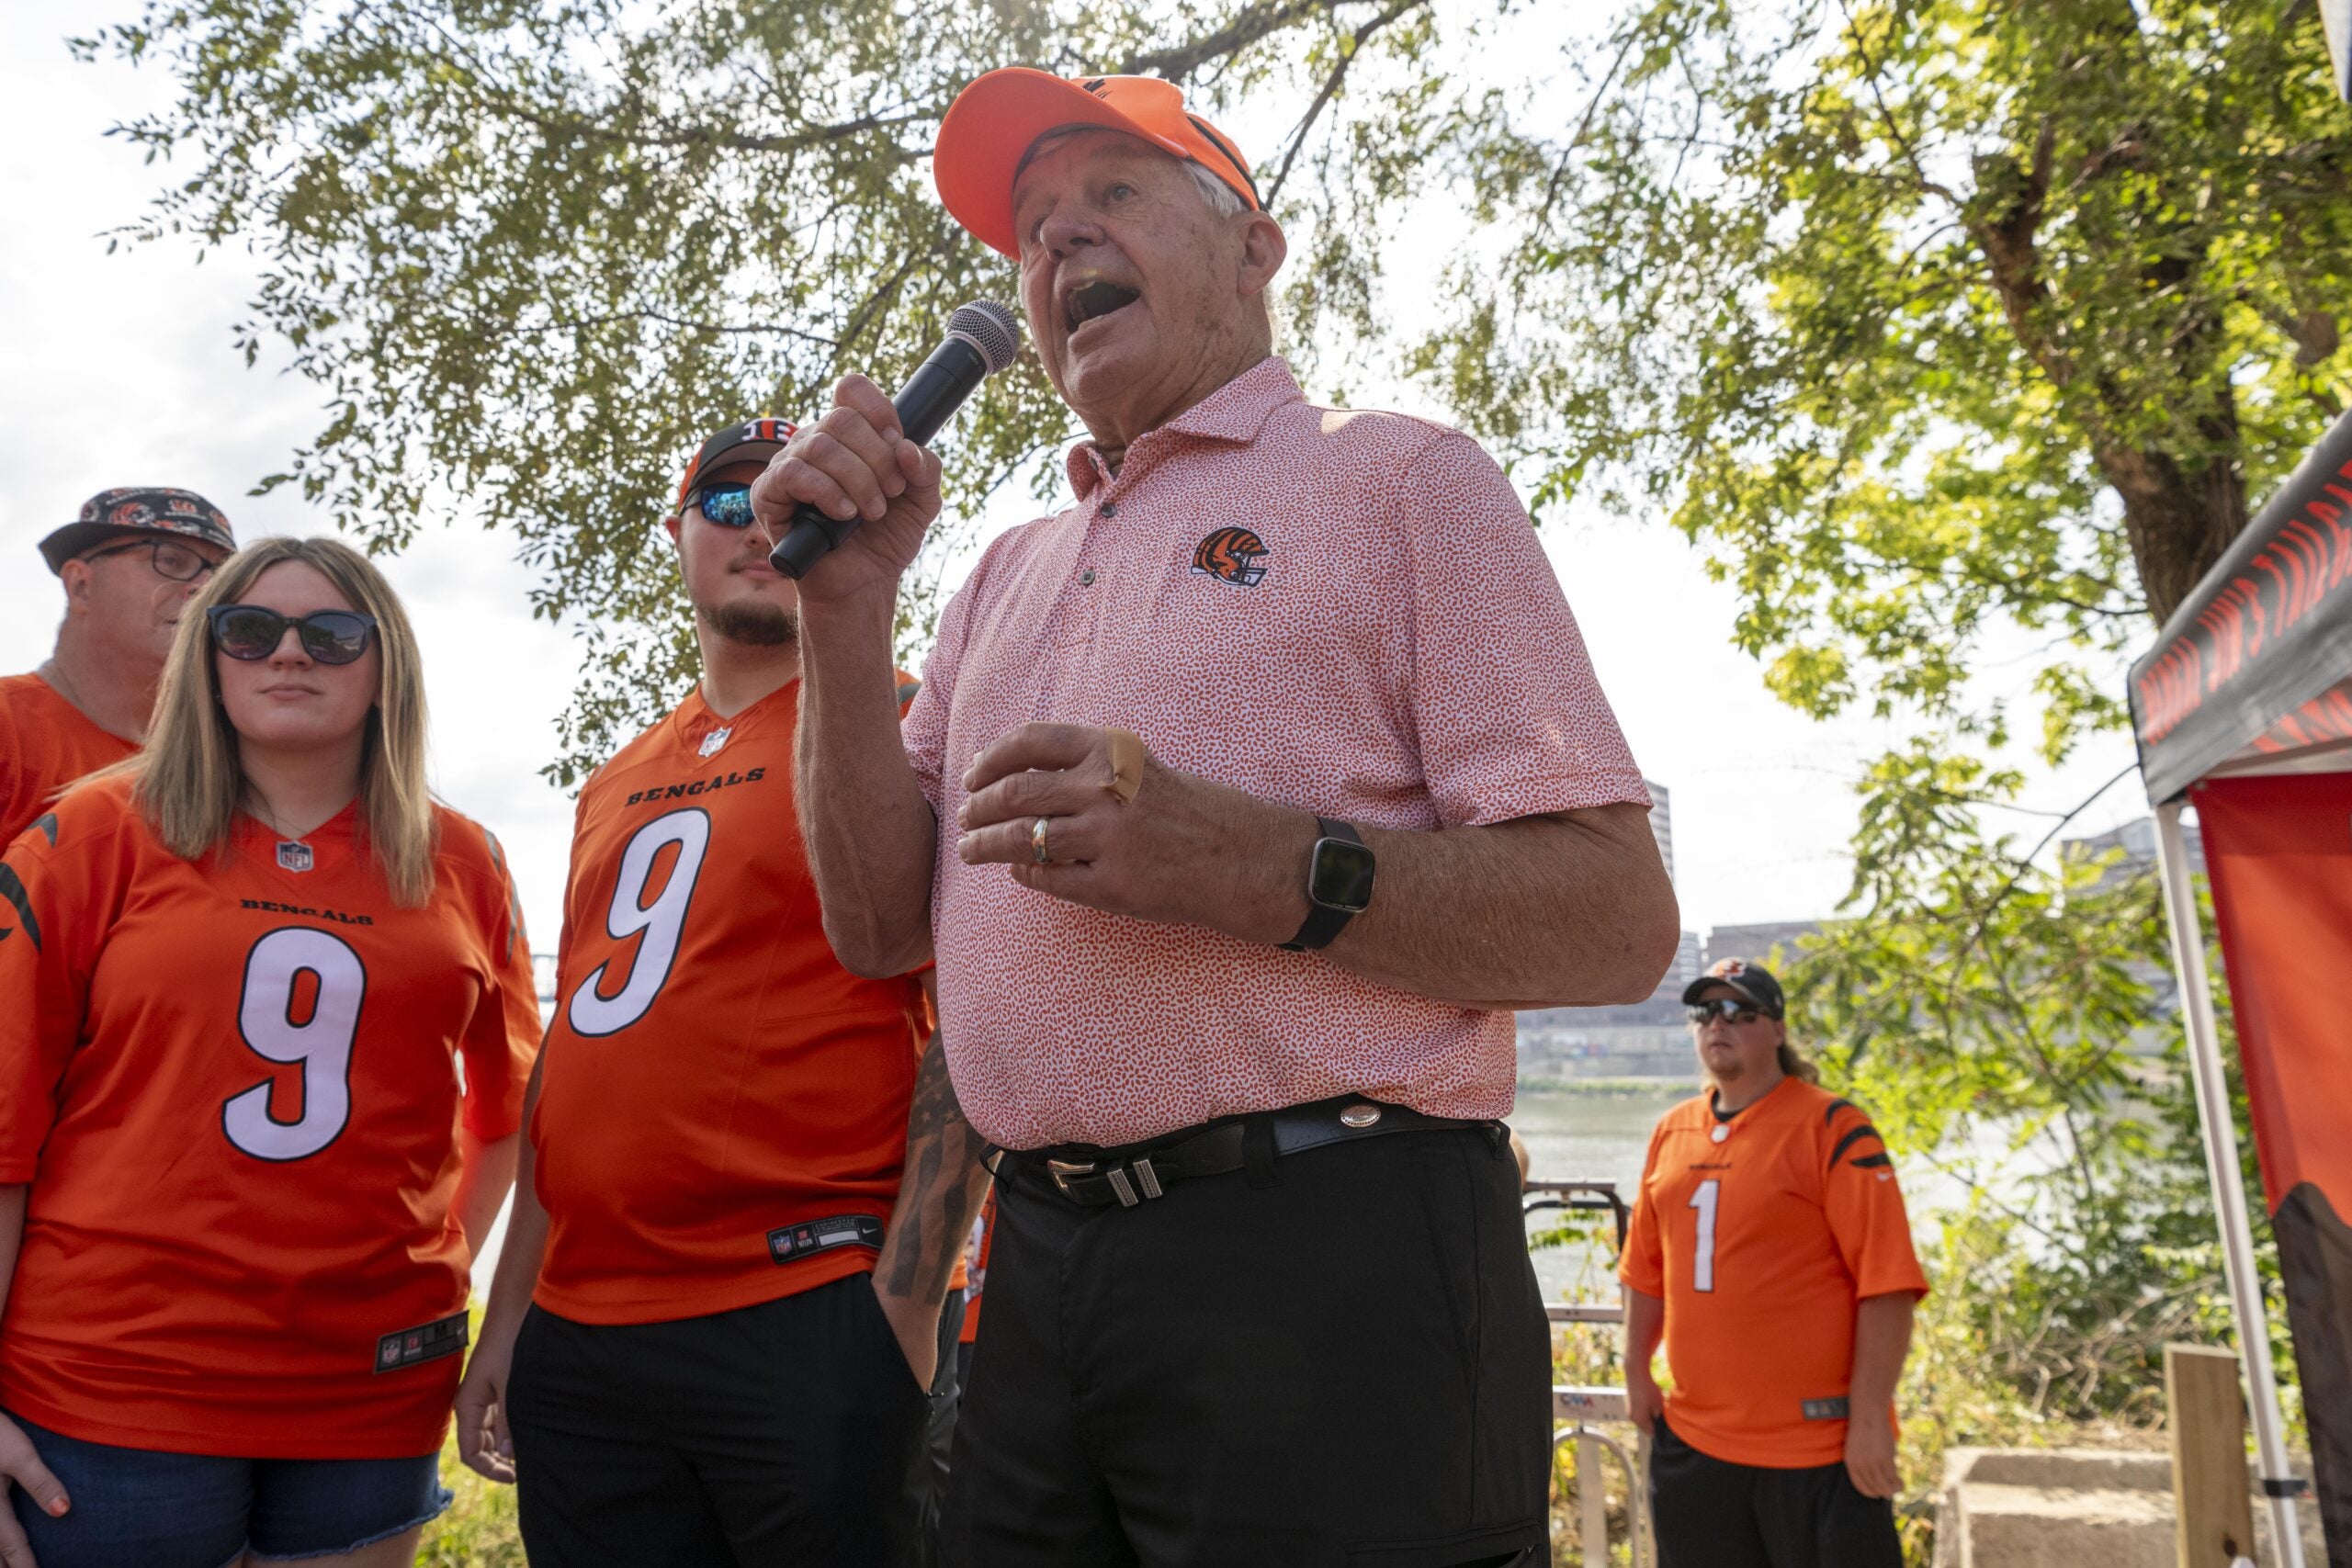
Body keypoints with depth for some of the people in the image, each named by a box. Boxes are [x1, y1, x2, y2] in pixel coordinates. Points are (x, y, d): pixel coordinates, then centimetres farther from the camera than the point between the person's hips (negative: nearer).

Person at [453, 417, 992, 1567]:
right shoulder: (617, 785, 16)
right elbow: (569, 1053, 18)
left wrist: (903, 1309, -17)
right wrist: (509, 1317, 15)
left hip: (807, 1326, -6)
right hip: (578, 1340, 6)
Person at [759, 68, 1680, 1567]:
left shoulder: (1397, 476, -1)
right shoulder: (1011, 571, 17)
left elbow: (1619, 921, -10)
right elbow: (882, 924, 10)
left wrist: (1243, 865, -24)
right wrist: (846, 603, -2)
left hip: (1327, 1261, -5)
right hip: (1041, 1275, 6)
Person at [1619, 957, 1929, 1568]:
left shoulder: (1832, 1127, -10)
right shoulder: (1672, 1131, 8)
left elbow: (1886, 1284, -14)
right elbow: (1649, 1268, 15)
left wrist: (1870, 1418, -17)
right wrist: (1636, 1372, 13)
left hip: (1819, 1445, -6)